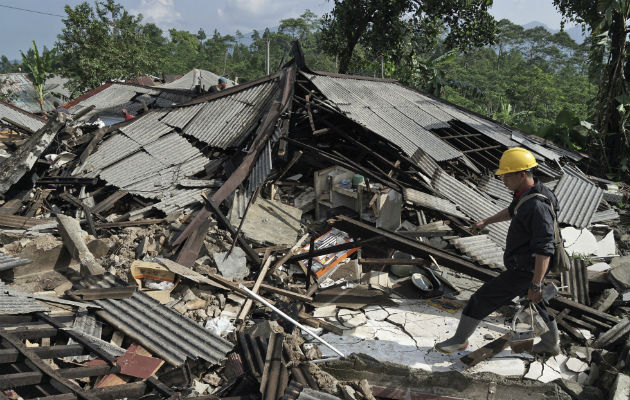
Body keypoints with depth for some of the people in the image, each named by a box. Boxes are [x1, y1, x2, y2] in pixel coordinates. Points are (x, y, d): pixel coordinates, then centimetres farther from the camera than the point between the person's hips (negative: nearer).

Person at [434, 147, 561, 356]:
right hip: (526, 266, 10)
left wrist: (536, 285, -30)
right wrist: (486, 221, 31)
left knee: (483, 298, 0)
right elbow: (512, 211, 25)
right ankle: (551, 343, 48)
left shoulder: (538, 206, -29)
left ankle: (460, 339, 17)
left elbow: (544, 250, -30)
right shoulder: (525, 193, 1)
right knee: (535, 303, 28)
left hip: (523, 272, -10)